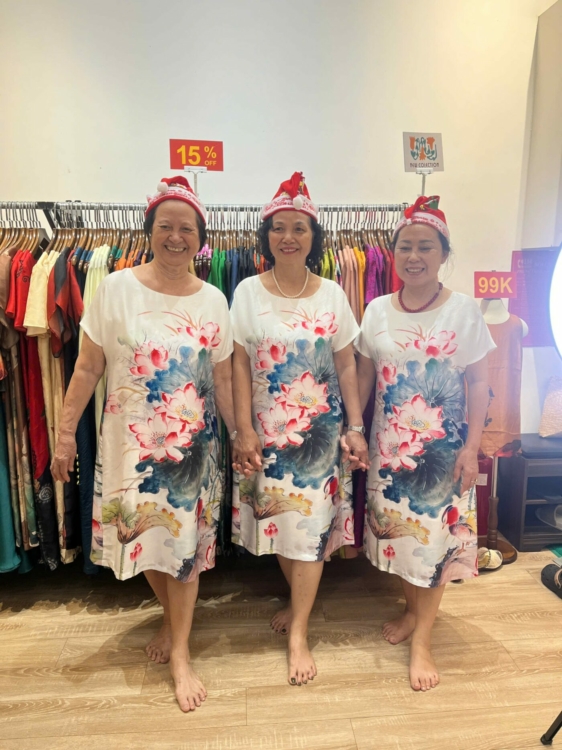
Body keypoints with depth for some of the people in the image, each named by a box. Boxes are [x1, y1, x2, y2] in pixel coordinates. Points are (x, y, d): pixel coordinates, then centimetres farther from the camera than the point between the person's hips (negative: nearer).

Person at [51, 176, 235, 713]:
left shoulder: (213, 300, -1)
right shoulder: (116, 288, -6)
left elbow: (223, 378, 4)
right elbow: (88, 368, -2)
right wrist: (66, 432, -3)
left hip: (193, 444, 1)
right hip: (130, 442, 0)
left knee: (185, 542, 8)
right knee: (145, 538, 14)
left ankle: (180, 652, 29)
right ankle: (171, 618, 44)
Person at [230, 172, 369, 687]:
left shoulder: (331, 295, -1)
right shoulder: (249, 292, -3)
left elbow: (346, 364, 1)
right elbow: (240, 365, -4)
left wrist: (355, 428, -3)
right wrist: (244, 430, -8)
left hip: (319, 429, 0)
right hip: (267, 429, 1)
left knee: (308, 525, 3)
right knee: (277, 521, 14)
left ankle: (299, 633, 21)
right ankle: (299, 600, 41)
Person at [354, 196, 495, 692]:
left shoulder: (464, 311, -7)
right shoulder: (378, 311, 0)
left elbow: (478, 384, -6)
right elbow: (364, 377, 5)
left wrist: (471, 448, -11)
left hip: (443, 447, -3)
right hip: (389, 444, 3)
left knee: (435, 535, 4)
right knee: (395, 530, 13)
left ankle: (423, 638, 24)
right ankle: (412, 610, 39)